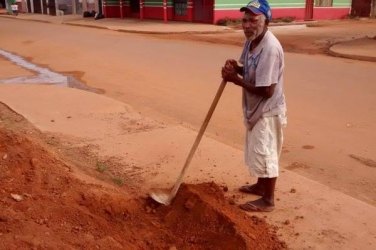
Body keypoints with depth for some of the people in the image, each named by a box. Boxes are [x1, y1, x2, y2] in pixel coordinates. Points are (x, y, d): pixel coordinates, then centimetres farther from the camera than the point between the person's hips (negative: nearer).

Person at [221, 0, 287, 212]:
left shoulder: (270, 48, -29)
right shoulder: (251, 41, 1)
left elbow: (267, 90, -29)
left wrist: (236, 80, -22)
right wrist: (237, 69, -6)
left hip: (268, 111, -10)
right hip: (255, 108, 10)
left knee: (265, 154, 2)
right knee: (256, 151, 23)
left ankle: (268, 200, 19)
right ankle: (261, 186, 44)